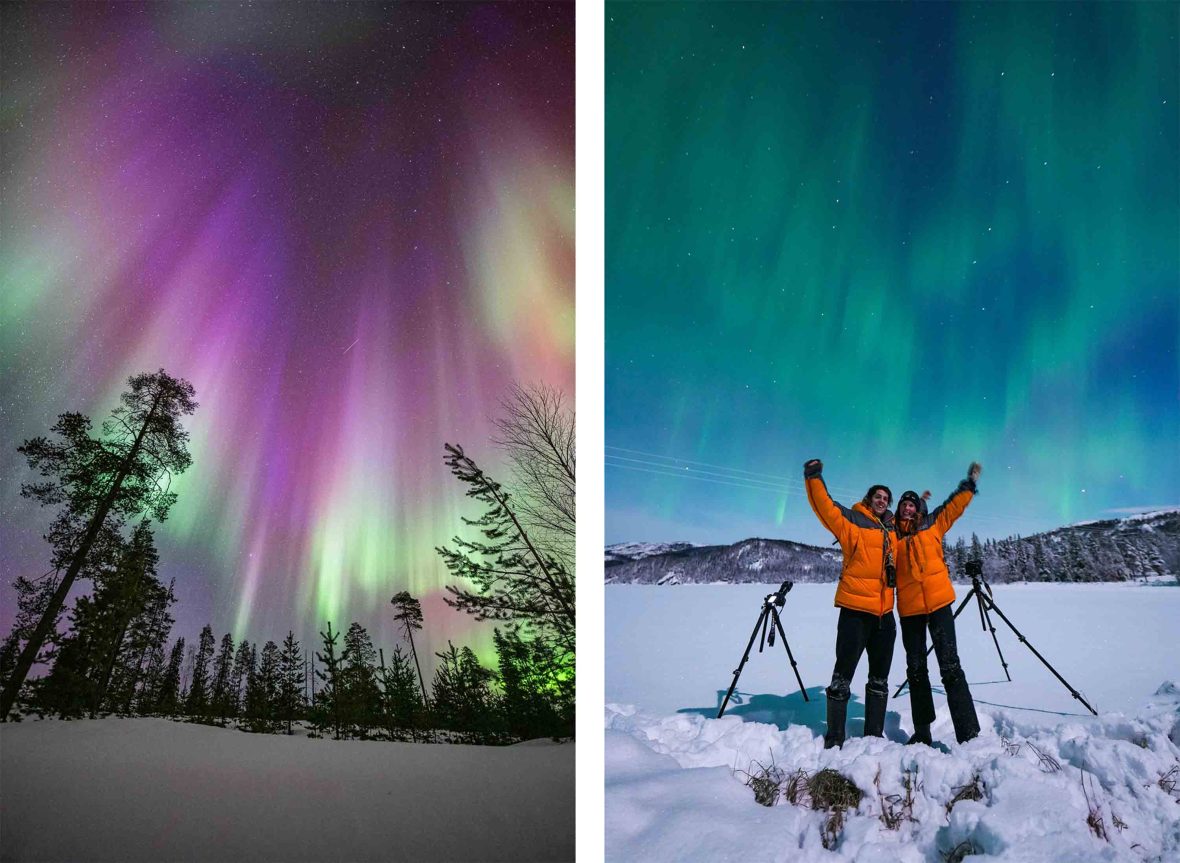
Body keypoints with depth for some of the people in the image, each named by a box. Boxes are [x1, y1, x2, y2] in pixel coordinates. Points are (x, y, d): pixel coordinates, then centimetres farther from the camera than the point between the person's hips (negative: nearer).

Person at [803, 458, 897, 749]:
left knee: (880, 680, 13)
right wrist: (814, 478, -26)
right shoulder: (852, 521, -2)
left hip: (885, 613, 7)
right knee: (843, 676, -2)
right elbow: (825, 506, -16)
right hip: (855, 610, -6)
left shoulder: (892, 529, 16)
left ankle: (874, 736, 25)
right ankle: (835, 738, 6)